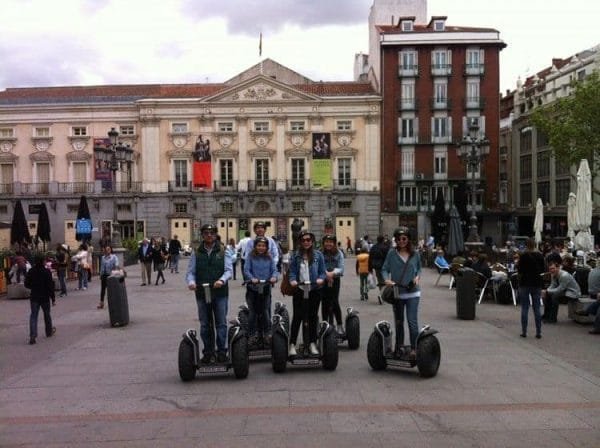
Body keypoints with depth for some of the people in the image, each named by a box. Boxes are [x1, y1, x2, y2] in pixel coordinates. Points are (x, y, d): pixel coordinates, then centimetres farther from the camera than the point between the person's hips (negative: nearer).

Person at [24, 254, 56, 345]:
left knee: (33, 315, 2)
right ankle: (49, 332, 32)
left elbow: (27, 285, 2)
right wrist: (53, 299, -9)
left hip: (34, 297, 2)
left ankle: (32, 335, -13)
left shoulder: (30, 272, -5)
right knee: (47, 314, 16)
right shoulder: (46, 272, -14)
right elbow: (50, 286, -14)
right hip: (45, 297, -2)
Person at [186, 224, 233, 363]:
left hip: (220, 293, -1)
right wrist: (191, 282, -16)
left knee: (221, 323, 1)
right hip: (202, 293, 2)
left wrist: (222, 280, -21)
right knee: (205, 324, 9)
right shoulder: (196, 253, 7)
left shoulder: (223, 251, 3)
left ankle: (222, 351, 9)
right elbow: (190, 272, 5)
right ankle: (208, 352, 18)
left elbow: (228, 270, -2)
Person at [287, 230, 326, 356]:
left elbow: (323, 272, 5)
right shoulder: (295, 256, 3)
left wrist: (321, 279, -15)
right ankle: (292, 344, 4)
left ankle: (312, 344, 19)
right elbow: (292, 272, 0)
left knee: (313, 317, 9)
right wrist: (293, 281, -19)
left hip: (314, 290, 1)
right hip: (299, 290, -1)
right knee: (297, 317, -2)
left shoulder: (318, 255, 4)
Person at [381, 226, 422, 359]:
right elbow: (385, 269, 1)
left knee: (412, 321, -12)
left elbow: (419, 268, 15)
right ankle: (399, 346, 29)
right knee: (398, 321, 15)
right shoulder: (391, 254, -2)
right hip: (397, 292, 1)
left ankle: (414, 348, -5)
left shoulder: (415, 254, 1)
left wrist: (417, 276, -4)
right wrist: (387, 279, -18)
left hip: (412, 293, -1)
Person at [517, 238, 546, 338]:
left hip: (525, 283, -3)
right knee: (537, 308, 6)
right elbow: (543, 269, 7)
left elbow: (519, 270, -8)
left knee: (524, 308, 3)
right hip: (537, 283, 3)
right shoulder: (540, 255, -2)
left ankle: (524, 332, 4)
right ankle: (538, 332, 6)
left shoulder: (523, 256, -11)